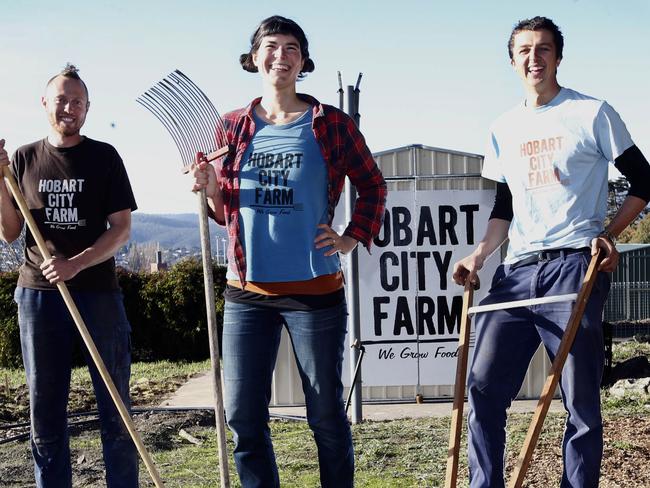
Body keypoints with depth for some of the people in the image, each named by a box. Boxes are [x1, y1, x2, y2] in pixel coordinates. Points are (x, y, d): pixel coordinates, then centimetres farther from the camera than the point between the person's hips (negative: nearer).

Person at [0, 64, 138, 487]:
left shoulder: (104, 157, 3)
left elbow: (122, 230, -2)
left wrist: (75, 264, -17)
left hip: (98, 292, -2)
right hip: (39, 294, 2)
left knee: (116, 412, 2)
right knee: (45, 416, 7)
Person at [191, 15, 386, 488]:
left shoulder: (331, 123, 2)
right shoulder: (233, 126, 8)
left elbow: (373, 185, 13)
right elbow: (226, 210, 13)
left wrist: (353, 238, 2)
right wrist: (210, 188, -6)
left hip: (315, 289, -2)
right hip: (247, 290, 3)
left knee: (327, 414, 7)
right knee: (244, 417, 5)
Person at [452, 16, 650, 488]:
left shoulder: (592, 113, 4)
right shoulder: (504, 129, 17)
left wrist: (608, 234, -8)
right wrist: (479, 256, 6)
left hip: (575, 266, -4)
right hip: (517, 272, 4)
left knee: (582, 400, -2)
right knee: (483, 387, -4)